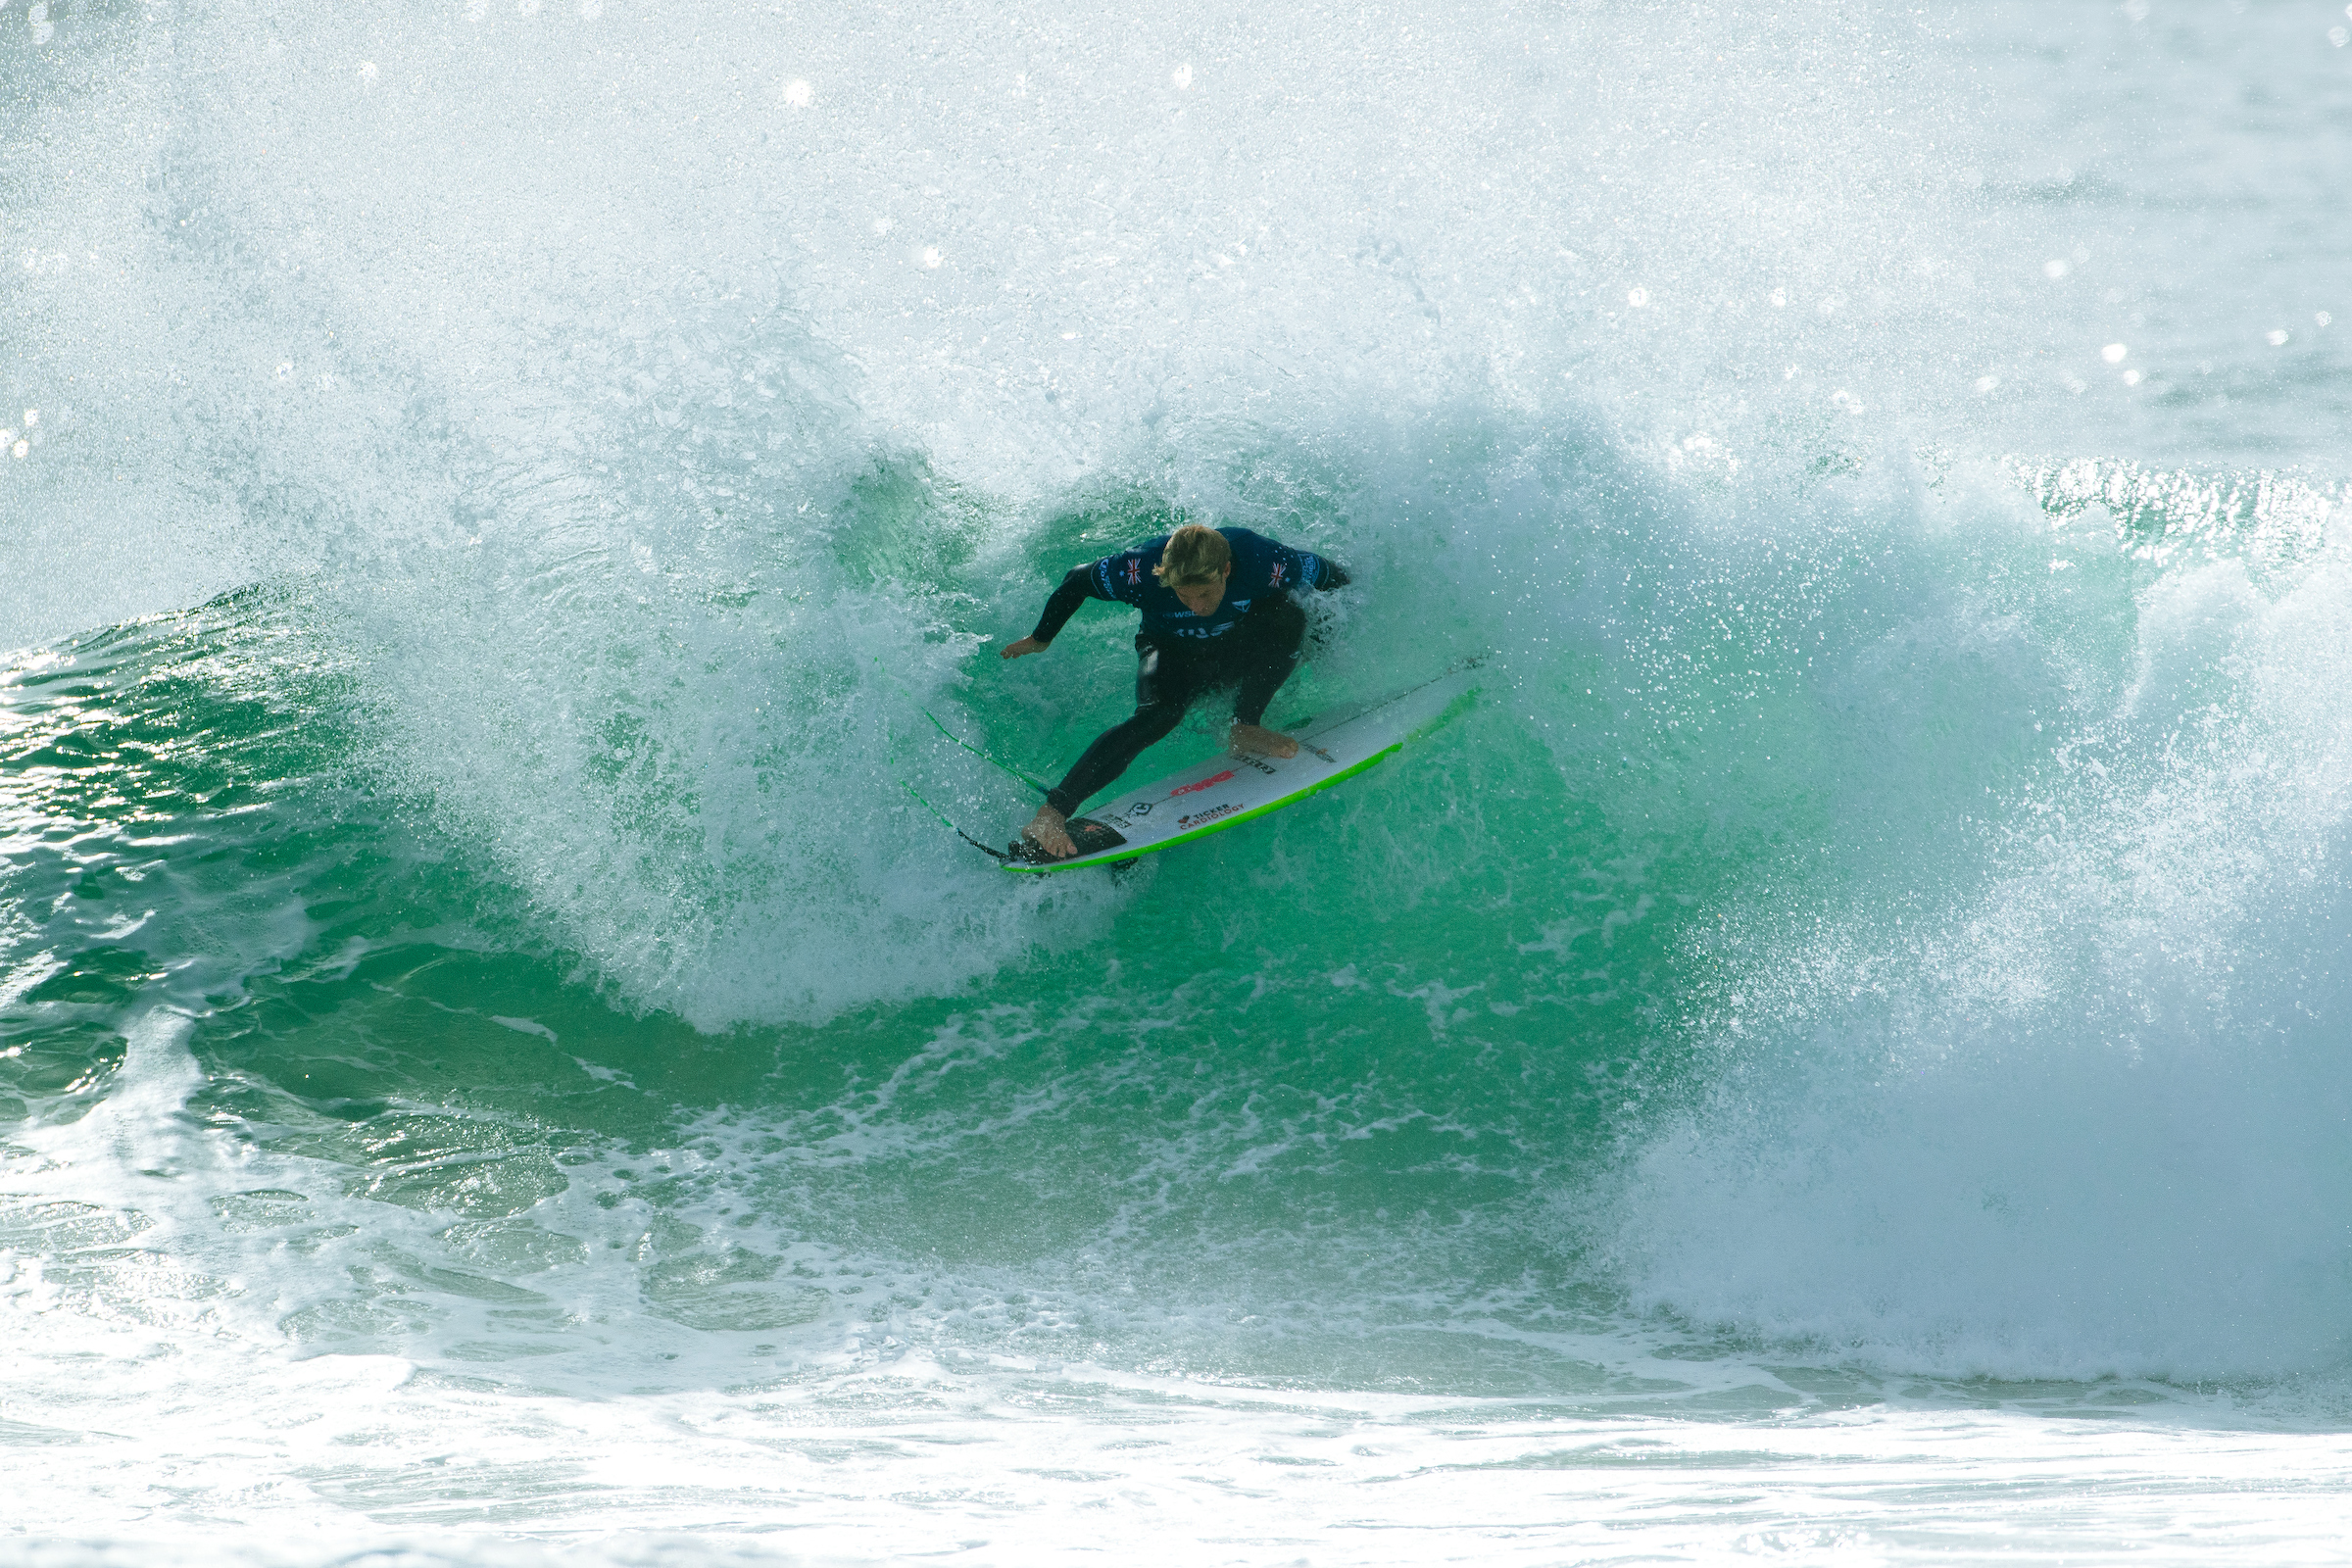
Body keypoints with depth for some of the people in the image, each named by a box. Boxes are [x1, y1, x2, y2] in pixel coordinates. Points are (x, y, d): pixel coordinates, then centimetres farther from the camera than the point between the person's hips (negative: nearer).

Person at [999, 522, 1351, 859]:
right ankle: (1048, 817, -42)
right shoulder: (1140, 571, -32)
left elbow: (1333, 577, -13)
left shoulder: (1264, 562, -33)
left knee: (1287, 616, -30)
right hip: (1171, 654, -2)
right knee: (1159, 712, -35)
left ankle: (1246, 729, -20)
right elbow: (1077, 581, -12)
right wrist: (1041, 638, 2)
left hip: (1238, 654, 2)